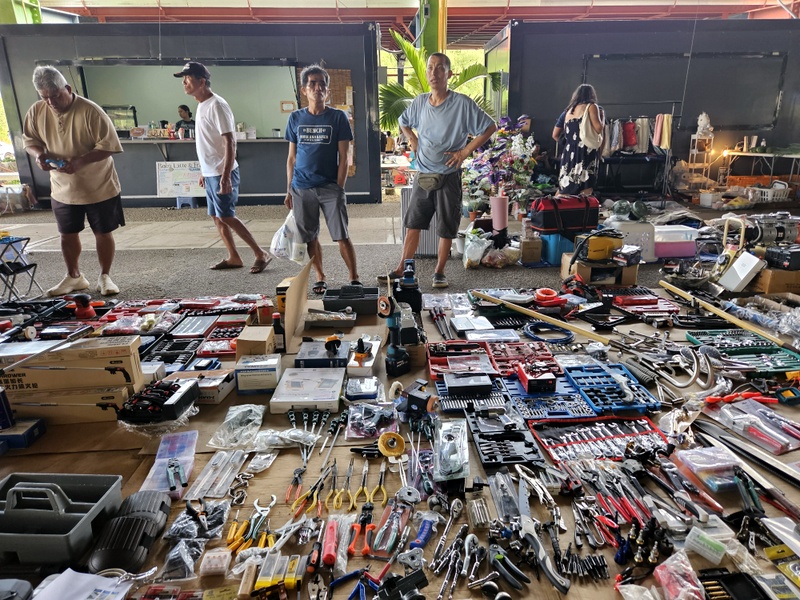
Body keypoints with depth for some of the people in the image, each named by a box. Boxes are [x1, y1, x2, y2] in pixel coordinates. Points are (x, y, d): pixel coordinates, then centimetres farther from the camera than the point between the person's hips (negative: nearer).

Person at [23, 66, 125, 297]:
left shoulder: (90, 111, -17)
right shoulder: (37, 112, -3)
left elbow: (108, 145, -18)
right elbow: (29, 139, 10)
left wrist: (80, 160, -29)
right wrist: (38, 154, -13)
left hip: (99, 186, -4)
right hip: (63, 188, 5)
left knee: (103, 233, 5)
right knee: (67, 234, 14)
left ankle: (104, 277, 21)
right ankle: (74, 277, 31)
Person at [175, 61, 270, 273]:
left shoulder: (216, 105, -15)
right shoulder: (201, 105, 14)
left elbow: (229, 143, -21)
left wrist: (225, 176, -26)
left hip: (221, 173, -10)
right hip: (210, 173, 10)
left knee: (226, 217, -9)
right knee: (216, 216, 11)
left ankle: (260, 254, -1)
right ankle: (233, 257, 19)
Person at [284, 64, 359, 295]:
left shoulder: (338, 117, 0)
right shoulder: (295, 118, 7)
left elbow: (343, 157, -1)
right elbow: (291, 157, 10)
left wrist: (339, 189, -7)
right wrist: (289, 191, 7)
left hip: (330, 187, -2)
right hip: (302, 188, 3)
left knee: (342, 236, -6)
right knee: (310, 237, 8)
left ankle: (354, 279, 7)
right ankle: (320, 278, 23)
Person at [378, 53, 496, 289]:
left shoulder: (462, 103, -10)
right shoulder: (420, 102, 4)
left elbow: (490, 127, -6)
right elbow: (403, 122, 24)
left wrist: (465, 151, -11)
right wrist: (413, 141, 9)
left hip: (448, 177, -4)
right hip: (423, 176, 4)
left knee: (446, 228, 5)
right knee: (413, 223, 8)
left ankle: (439, 272, 20)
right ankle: (401, 270, 17)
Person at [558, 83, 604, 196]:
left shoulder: (569, 109, 20)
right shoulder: (591, 106, 3)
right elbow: (598, 128, -8)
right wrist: (601, 116, 10)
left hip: (569, 152, 6)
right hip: (585, 152, -6)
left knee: (565, 191, 9)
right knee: (585, 192, -8)